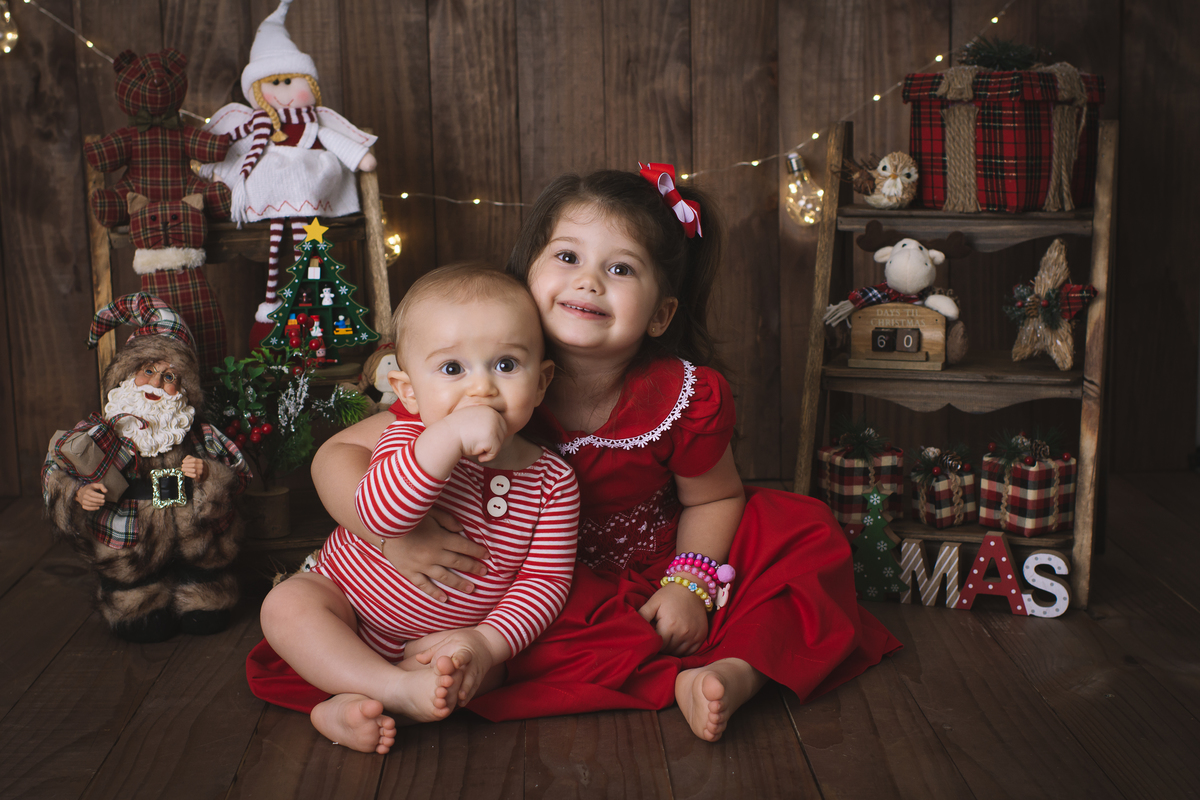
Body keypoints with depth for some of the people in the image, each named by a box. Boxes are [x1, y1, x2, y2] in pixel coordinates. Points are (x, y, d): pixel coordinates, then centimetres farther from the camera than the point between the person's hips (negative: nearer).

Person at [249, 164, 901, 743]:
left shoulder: (686, 397, -18)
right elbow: (339, 455, -17)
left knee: (805, 529, -11)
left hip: (651, 573, 2)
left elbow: (712, 499, 1)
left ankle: (740, 667, -29)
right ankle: (684, 681, -28)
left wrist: (688, 583, -16)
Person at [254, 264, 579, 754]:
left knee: (480, 671, -23)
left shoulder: (554, 480, -13)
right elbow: (379, 516, -41)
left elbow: (546, 579, -10)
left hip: (448, 635, 2)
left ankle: (354, 704, -21)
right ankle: (398, 690, -29)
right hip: (348, 600, -2)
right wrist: (450, 438, -50)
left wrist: (488, 641, -25)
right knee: (286, 604, -24)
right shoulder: (411, 440, -20)